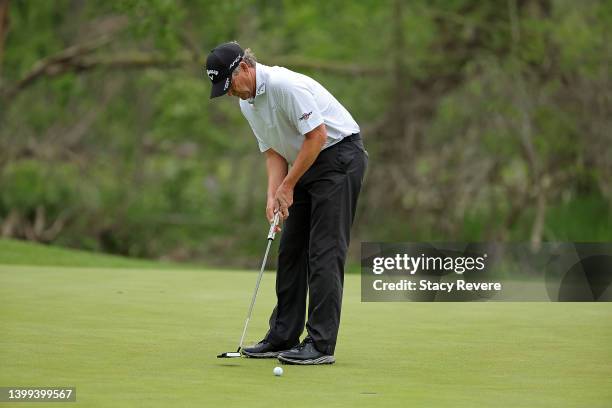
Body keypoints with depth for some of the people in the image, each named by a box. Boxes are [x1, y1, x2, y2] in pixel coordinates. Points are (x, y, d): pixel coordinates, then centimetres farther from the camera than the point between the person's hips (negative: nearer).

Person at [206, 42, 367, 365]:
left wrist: (287, 187, -16)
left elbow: (317, 136, -24)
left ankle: (321, 344, -13)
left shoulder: (285, 85, -24)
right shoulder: (247, 104, 6)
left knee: (324, 251, -13)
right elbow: (274, 153, 10)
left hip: (339, 156, -10)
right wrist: (273, 196, -6)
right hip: (307, 165, 10)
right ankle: (283, 337, 15)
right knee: (291, 250, 9)